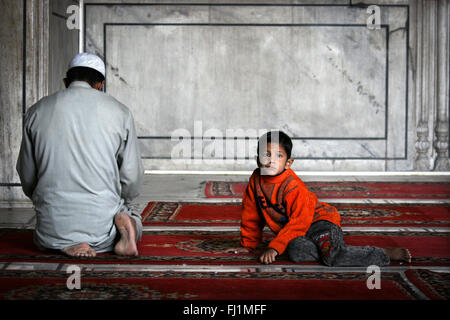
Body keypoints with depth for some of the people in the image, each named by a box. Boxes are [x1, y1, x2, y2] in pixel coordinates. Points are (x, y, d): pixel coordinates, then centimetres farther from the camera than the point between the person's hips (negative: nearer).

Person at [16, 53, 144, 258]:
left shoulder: (37, 111, 2)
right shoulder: (119, 112, -1)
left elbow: (27, 177, 8)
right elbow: (132, 179, 0)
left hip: (54, 225, 1)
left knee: (43, 238, 35)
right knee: (135, 221, 32)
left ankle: (65, 244, -1)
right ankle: (125, 224, -5)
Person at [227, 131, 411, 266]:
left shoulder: (294, 187, -22)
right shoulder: (256, 180, -2)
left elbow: (299, 223, -24)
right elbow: (251, 216, 11)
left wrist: (274, 247, -27)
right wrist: (248, 245, 16)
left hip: (320, 220, -5)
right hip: (295, 233, 5)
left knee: (334, 257, -30)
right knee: (296, 252, -32)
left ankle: (385, 254, -12)